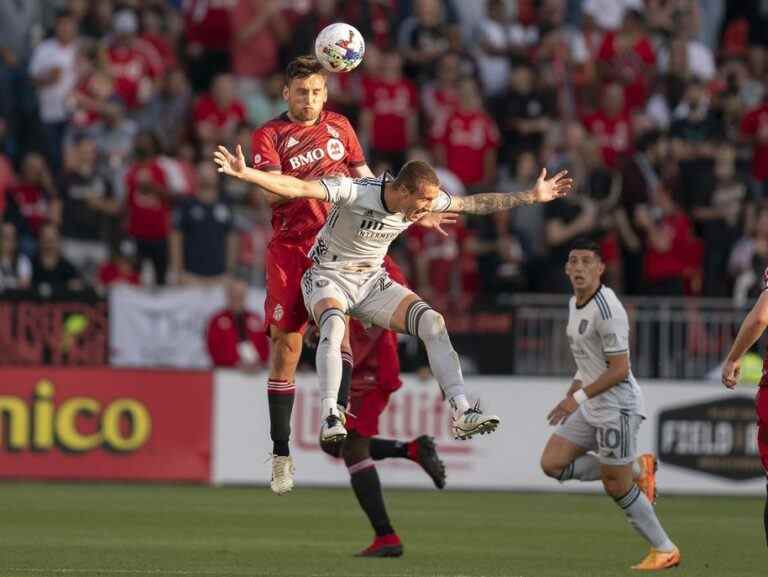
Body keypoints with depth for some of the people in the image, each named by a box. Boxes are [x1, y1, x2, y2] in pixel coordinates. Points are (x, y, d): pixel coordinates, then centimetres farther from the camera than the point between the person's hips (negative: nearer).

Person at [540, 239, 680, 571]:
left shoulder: (607, 310, -20)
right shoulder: (575, 303, 10)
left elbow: (619, 369, -22)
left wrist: (578, 397, -22)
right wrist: (571, 396, 18)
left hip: (617, 405, -9)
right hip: (591, 407, 9)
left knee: (616, 486, -2)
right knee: (552, 463, 3)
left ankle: (664, 550, 14)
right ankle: (637, 470, 13)